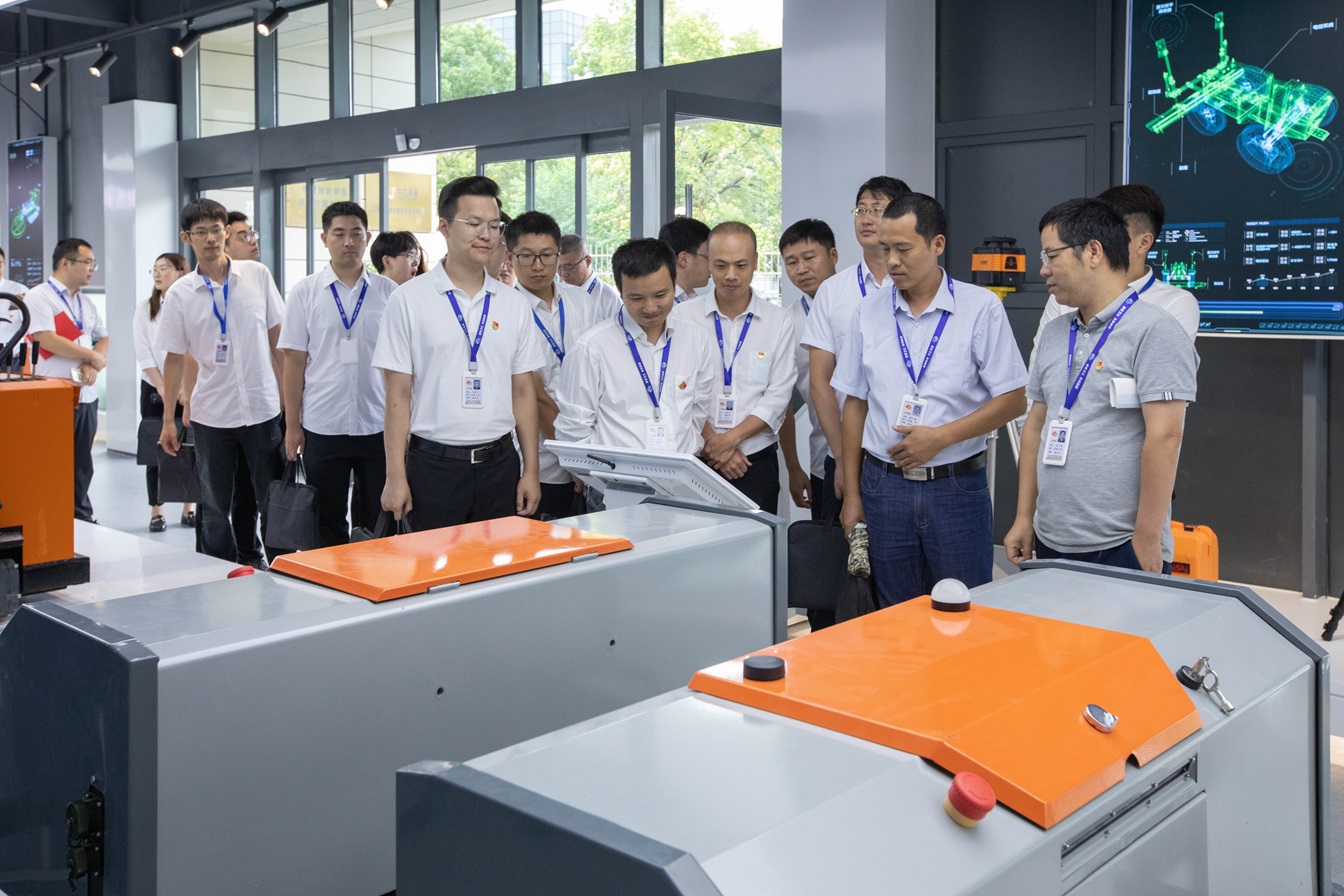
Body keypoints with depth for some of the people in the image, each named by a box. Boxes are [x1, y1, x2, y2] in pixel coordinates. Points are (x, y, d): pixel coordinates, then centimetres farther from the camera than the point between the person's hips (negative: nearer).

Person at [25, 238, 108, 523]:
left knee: (82, 464, 12)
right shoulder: (39, 296, -7)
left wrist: (94, 365, -4)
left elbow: (102, 338, 17)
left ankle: (81, 516, 22)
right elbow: (48, 340, -17)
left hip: (86, 395, 7)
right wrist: (92, 356, -8)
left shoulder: (86, 303, 16)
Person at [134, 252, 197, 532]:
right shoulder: (145, 309, 6)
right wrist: (163, 388, -10)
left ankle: (189, 508, 11)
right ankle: (156, 511, 7)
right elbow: (143, 353, -1)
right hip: (154, 389, 1)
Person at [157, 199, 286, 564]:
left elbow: (276, 339, 5)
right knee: (215, 509, 9)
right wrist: (168, 419, 4)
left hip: (263, 408, 0)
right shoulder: (179, 294, -1)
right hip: (211, 415, 0)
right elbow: (174, 358, 5)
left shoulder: (257, 274, 1)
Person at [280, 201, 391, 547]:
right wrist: (292, 425, -1)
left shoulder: (388, 292, 4)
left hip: (378, 426, 0)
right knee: (327, 525, 9)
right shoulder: (305, 292, 3)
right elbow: (294, 361, 2)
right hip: (322, 427, 0)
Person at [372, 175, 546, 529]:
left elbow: (523, 392, 9)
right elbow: (398, 395, -3)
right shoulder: (409, 300, -2)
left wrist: (531, 471, 5)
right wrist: (396, 477, -7)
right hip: (434, 463, -3)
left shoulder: (514, 304, 8)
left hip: (499, 462, 3)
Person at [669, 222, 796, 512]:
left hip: (756, 463, 1)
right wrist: (712, 442, -12)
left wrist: (730, 438, -12)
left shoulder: (779, 322, 5)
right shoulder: (683, 316, 3)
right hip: (695, 461, 0)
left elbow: (778, 396, -2)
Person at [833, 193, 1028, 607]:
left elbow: (1013, 399, -5)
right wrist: (852, 493, 8)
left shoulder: (981, 308, -3)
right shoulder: (868, 314, 6)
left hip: (957, 487, -3)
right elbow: (855, 405, 10)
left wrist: (940, 436, -15)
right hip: (884, 487, 3)